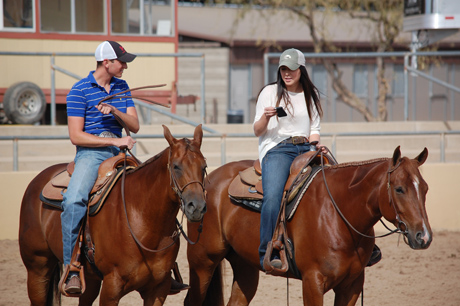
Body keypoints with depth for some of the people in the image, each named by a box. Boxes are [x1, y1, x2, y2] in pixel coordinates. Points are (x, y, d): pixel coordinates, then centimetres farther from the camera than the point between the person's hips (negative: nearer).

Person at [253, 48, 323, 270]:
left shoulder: (311, 95, 17)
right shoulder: (269, 92, 8)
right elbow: (257, 131, 6)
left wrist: (316, 144, -1)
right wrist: (266, 117, -15)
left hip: (305, 150, 4)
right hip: (276, 150, -4)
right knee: (273, 196, -30)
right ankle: (267, 254, -30)